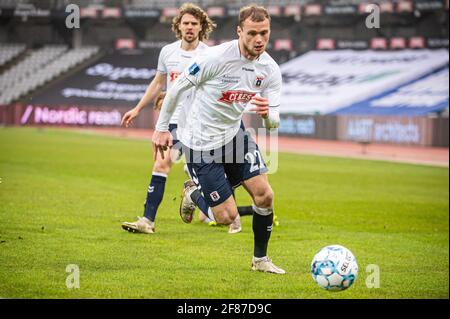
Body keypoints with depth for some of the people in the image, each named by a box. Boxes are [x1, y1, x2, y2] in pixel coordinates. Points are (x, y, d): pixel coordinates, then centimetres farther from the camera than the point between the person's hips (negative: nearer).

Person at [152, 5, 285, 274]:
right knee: (227, 216, -5)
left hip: (234, 135, 5)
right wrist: (162, 128, -5)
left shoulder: (271, 70, -8)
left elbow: (274, 123, -6)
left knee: (264, 195, -6)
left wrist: (267, 113, -31)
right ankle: (194, 193, 28)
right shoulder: (217, 58, -24)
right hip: (201, 143, -5)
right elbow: (178, 87, -11)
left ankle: (260, 259, 15)